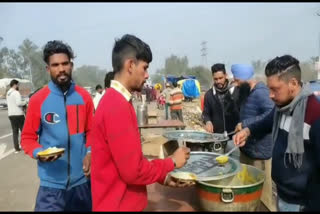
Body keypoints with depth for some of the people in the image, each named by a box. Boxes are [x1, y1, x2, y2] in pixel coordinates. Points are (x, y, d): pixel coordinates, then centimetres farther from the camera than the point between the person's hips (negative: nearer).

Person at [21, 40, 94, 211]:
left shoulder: (84, 97, -1)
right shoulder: (38, 100, -7)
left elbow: (92, 131, 4)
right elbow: (27, 137, -1)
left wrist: (90, 153, -12)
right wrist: (38, 153, -19)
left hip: (82, 179, 2)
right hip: (52, 182, -2)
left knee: (85, 209, 20)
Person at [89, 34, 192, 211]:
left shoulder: (115, 101, 5)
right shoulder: (117, 107, -25)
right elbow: (133, 171, -24)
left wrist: (163, 177, 9)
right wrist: (172, 162, -10)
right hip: (119, 205, -8)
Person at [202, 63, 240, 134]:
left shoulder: (237, 92, -3)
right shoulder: (209, 94, 4)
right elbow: (205, 113, 9)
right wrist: (208, 122, -12)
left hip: (234, 134, -1)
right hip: (216, 134, 2)